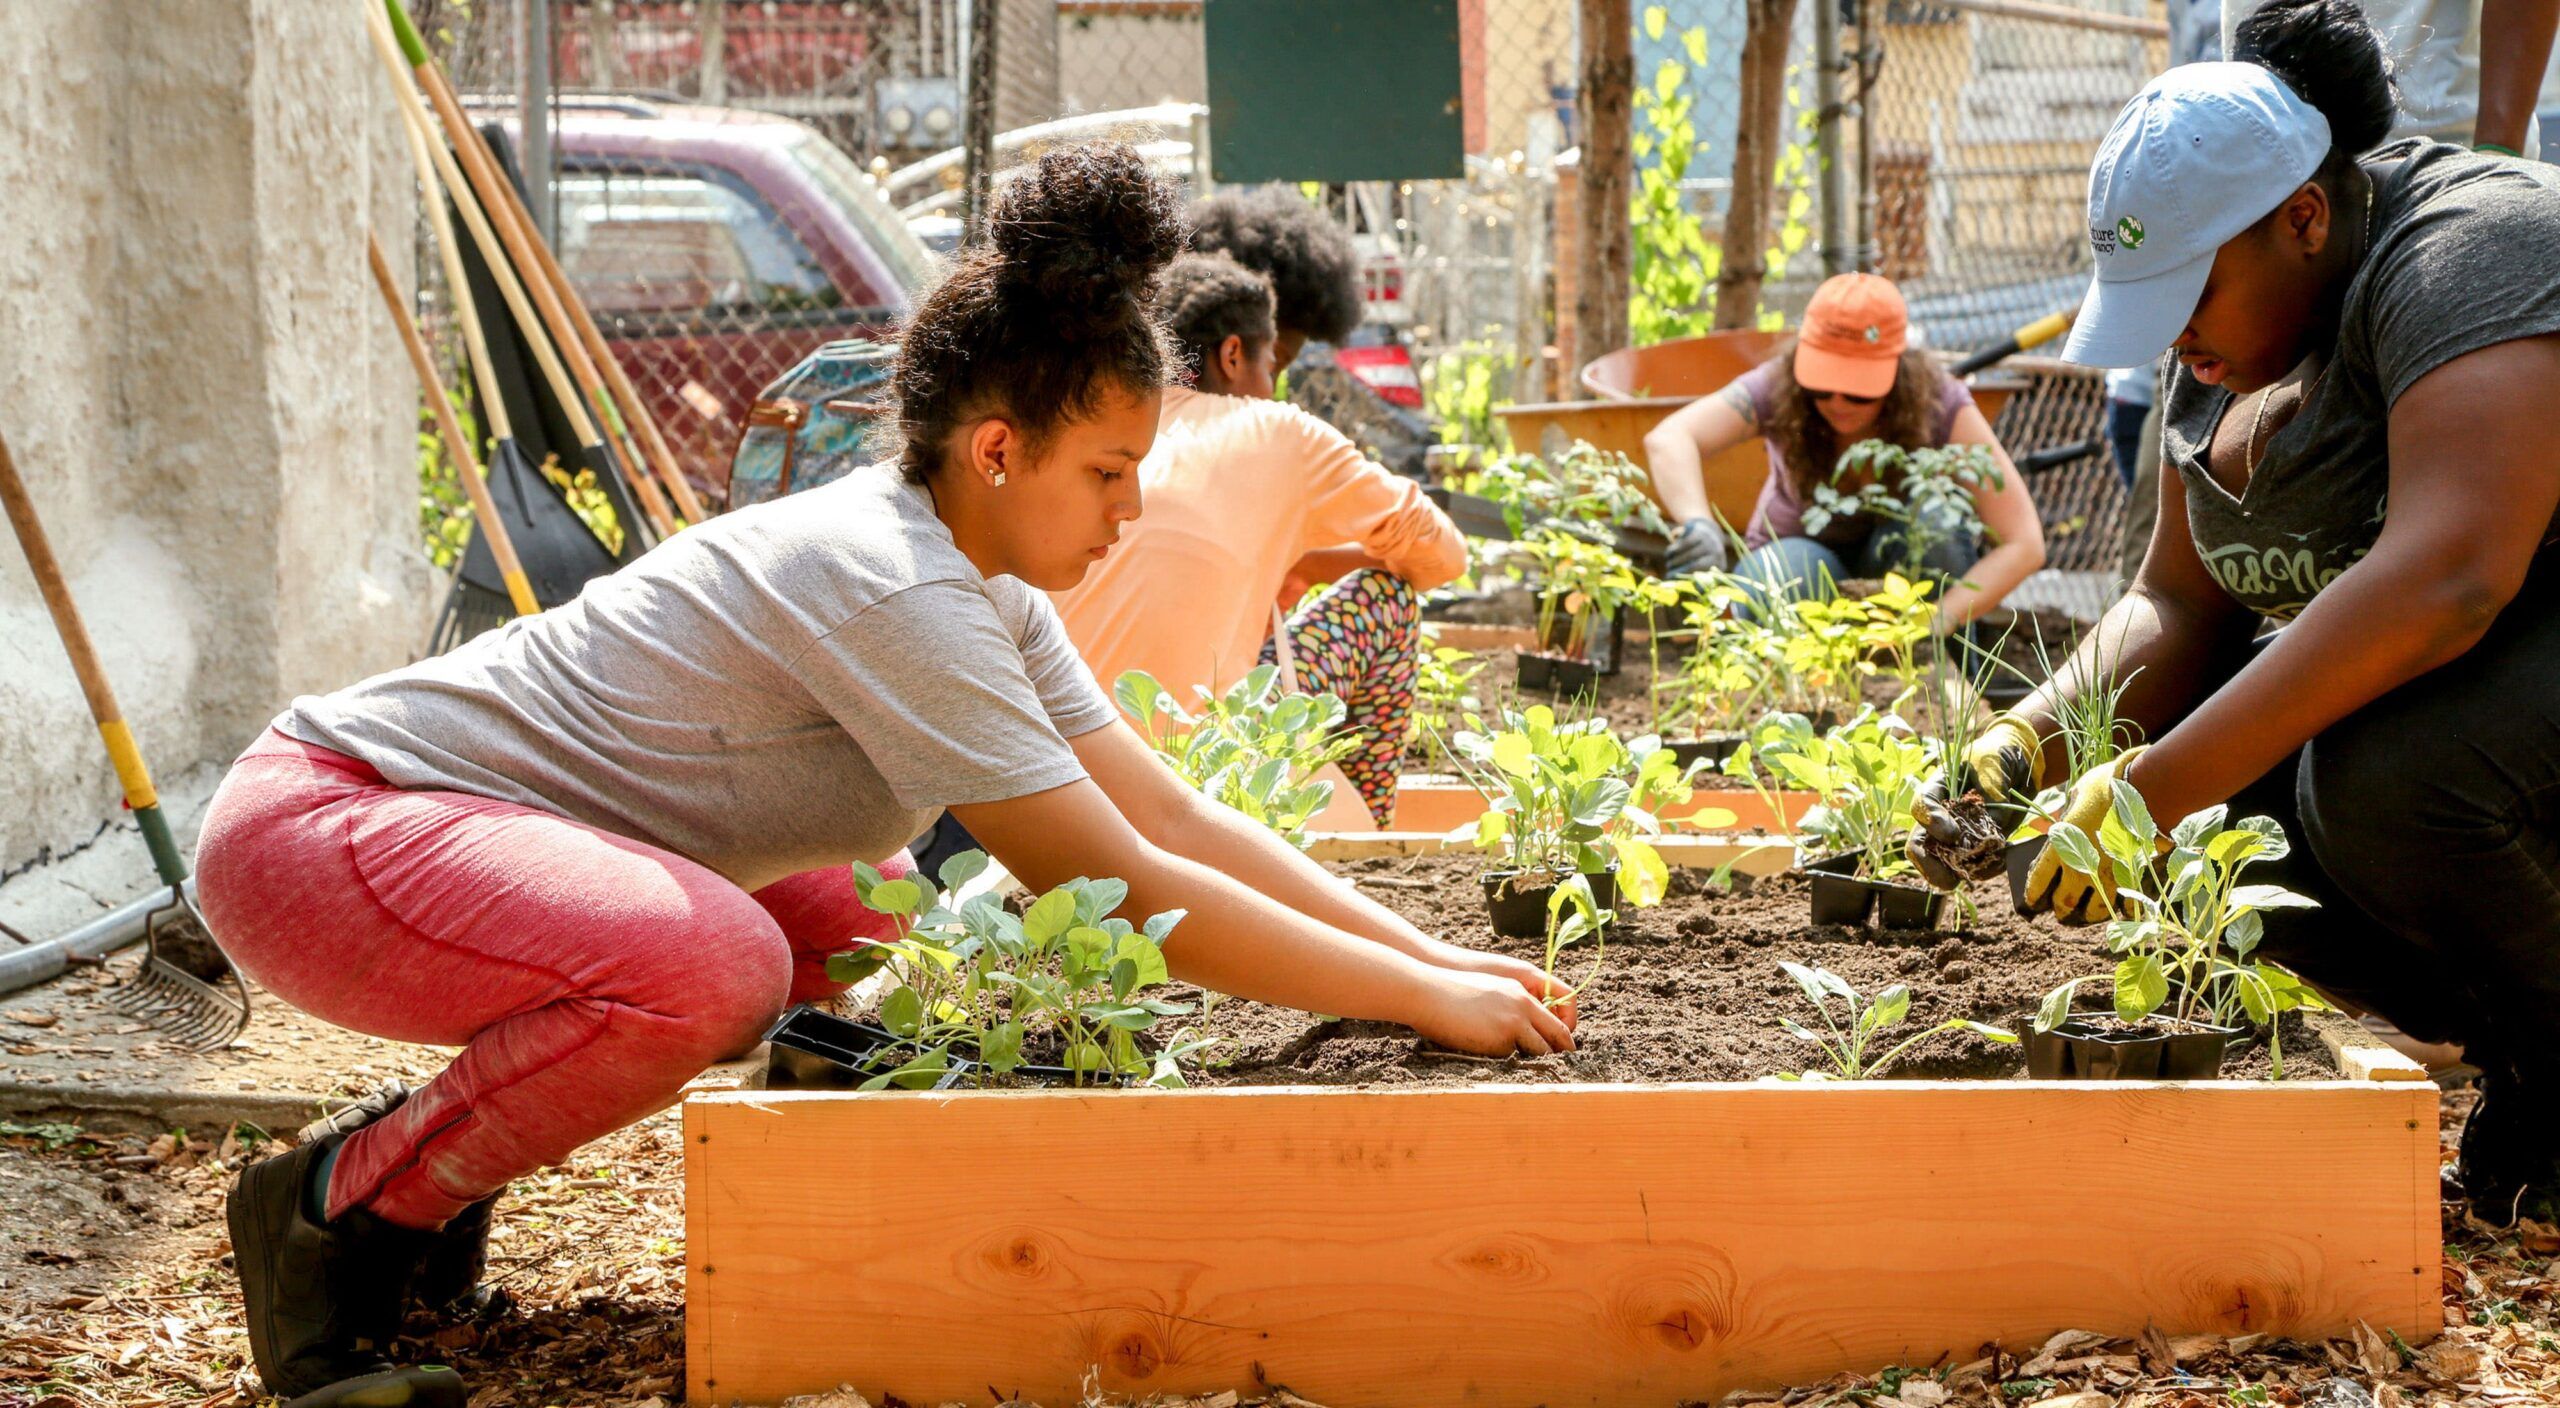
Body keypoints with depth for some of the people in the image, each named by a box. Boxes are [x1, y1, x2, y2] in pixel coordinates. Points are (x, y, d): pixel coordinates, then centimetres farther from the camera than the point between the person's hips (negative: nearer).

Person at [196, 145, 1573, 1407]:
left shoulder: (988, 589, 6)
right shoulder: (891, 589, -24)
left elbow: (1175, 816, 7)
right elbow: (1127, 893, -24)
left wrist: (1433, 952, 0)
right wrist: (1424, 999, -18)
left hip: (462, 808, 10)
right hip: (319, 825, -10)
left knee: (872, 925, 14)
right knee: (712, 969, -33)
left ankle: (428, 1154, 16)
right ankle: (337, 1203, -9)